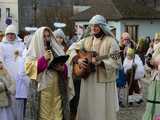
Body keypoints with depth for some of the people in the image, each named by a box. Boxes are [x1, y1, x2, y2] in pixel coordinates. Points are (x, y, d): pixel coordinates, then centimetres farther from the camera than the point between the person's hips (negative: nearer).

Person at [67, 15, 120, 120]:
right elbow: (72, 48, 11)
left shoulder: (110, 41, -8)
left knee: (103, 110, 0)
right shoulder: (87, 40, 9)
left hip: (104, 82, -5)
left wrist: (100, 62, -27)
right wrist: (77, 60, -7)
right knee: (87, 109, 11)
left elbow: (115, 62, -13)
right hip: (88, 80, 5)